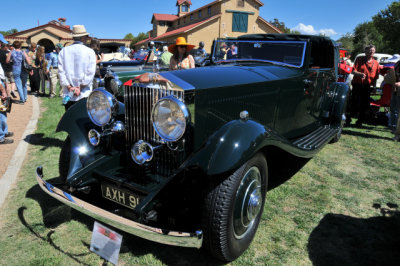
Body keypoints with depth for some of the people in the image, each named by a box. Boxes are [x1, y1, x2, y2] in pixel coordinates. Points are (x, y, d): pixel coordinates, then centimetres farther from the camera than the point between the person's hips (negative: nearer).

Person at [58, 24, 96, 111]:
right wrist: (80, 87, -7)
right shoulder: (90, 52, -2)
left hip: (68, 94, 3)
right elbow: (90, 73, -8)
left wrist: (69, 87, -3)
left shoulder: (63, 51, 6)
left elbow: (61, 71, 0)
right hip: (84, 95, -3)